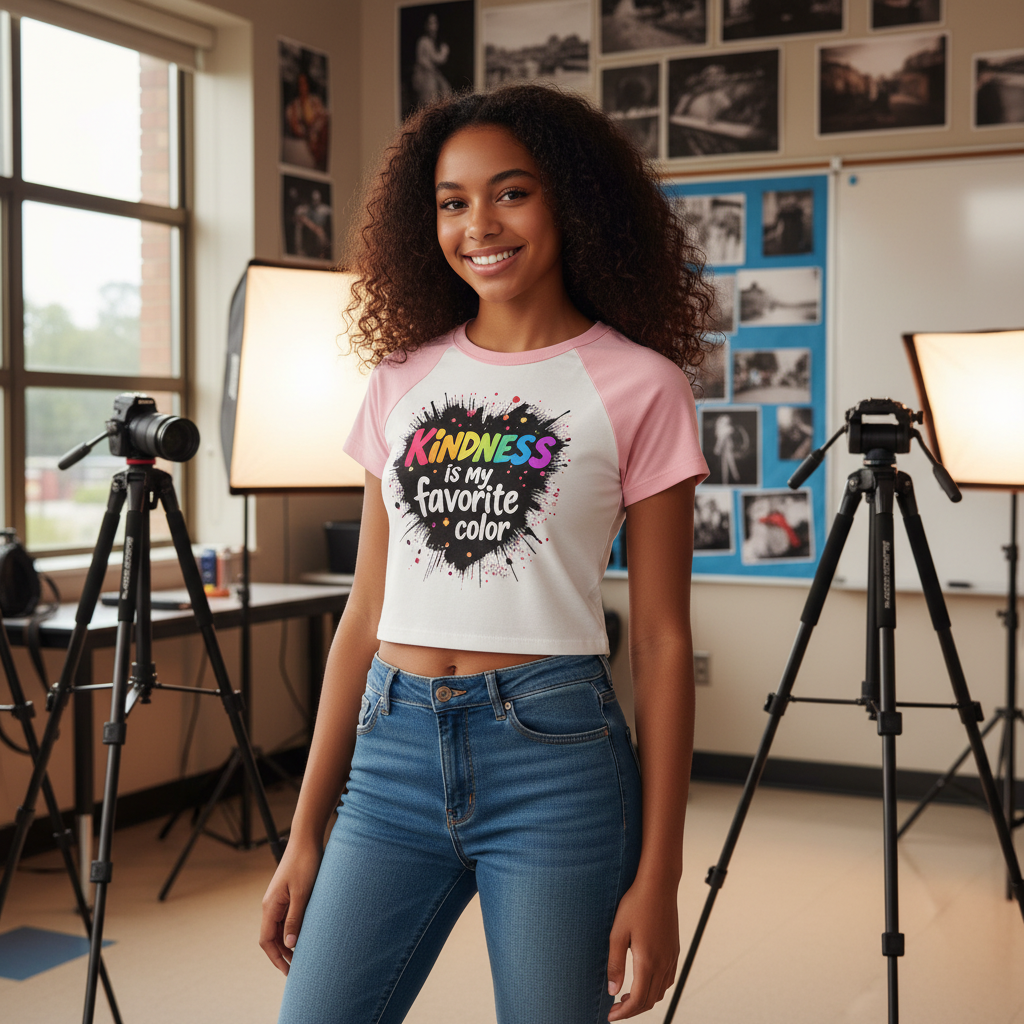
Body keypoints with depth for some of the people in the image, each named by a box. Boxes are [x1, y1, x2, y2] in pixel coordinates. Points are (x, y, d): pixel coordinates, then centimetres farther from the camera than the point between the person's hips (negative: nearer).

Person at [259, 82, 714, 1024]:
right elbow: (367, 613, 12)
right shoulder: (404, 377, 11)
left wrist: (658, 875, -6)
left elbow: (661, 640, -2)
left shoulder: (638, 386, -1)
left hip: (553, 753, -3)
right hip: (393, 751, 4)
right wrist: (304, 834, 11)